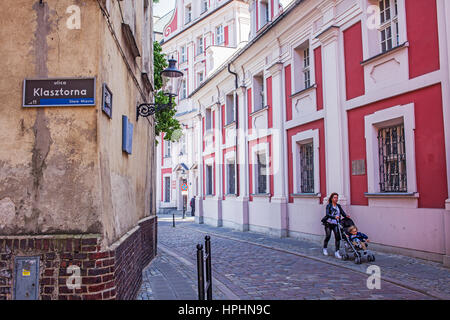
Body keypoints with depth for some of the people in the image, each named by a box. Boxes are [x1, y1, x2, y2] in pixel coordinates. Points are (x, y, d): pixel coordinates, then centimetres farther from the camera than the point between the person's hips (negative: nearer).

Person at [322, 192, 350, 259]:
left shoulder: (338, 206, 10)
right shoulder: (329, 206, -5)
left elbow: (343, 213, 0)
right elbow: (327, 214, -20)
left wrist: (346, 216, -23)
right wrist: (334, 217, -36)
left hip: (336, 224, 3)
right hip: (329, 223, -3)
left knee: (338, 236, -10)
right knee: (328, 236, 2)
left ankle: (337, 252, -5)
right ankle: (325, 249, 28)